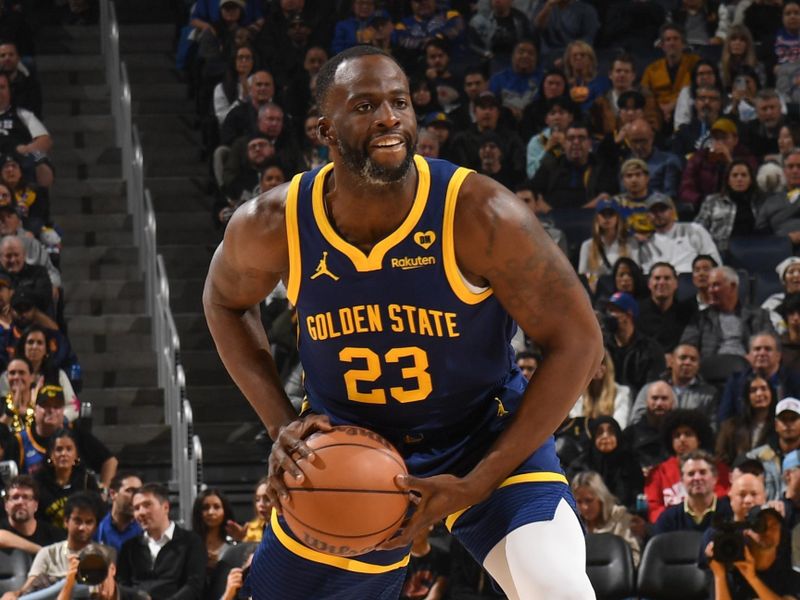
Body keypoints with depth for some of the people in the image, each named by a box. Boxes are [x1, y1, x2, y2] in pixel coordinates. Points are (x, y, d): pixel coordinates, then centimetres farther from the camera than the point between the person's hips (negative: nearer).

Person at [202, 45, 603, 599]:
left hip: (487, 434, -3)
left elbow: (576, 343, -20)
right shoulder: (275, 226, -17)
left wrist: (476, 485, -23)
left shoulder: (478, 215, -26)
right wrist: (281, 425, -8)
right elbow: (225, 301, 7)